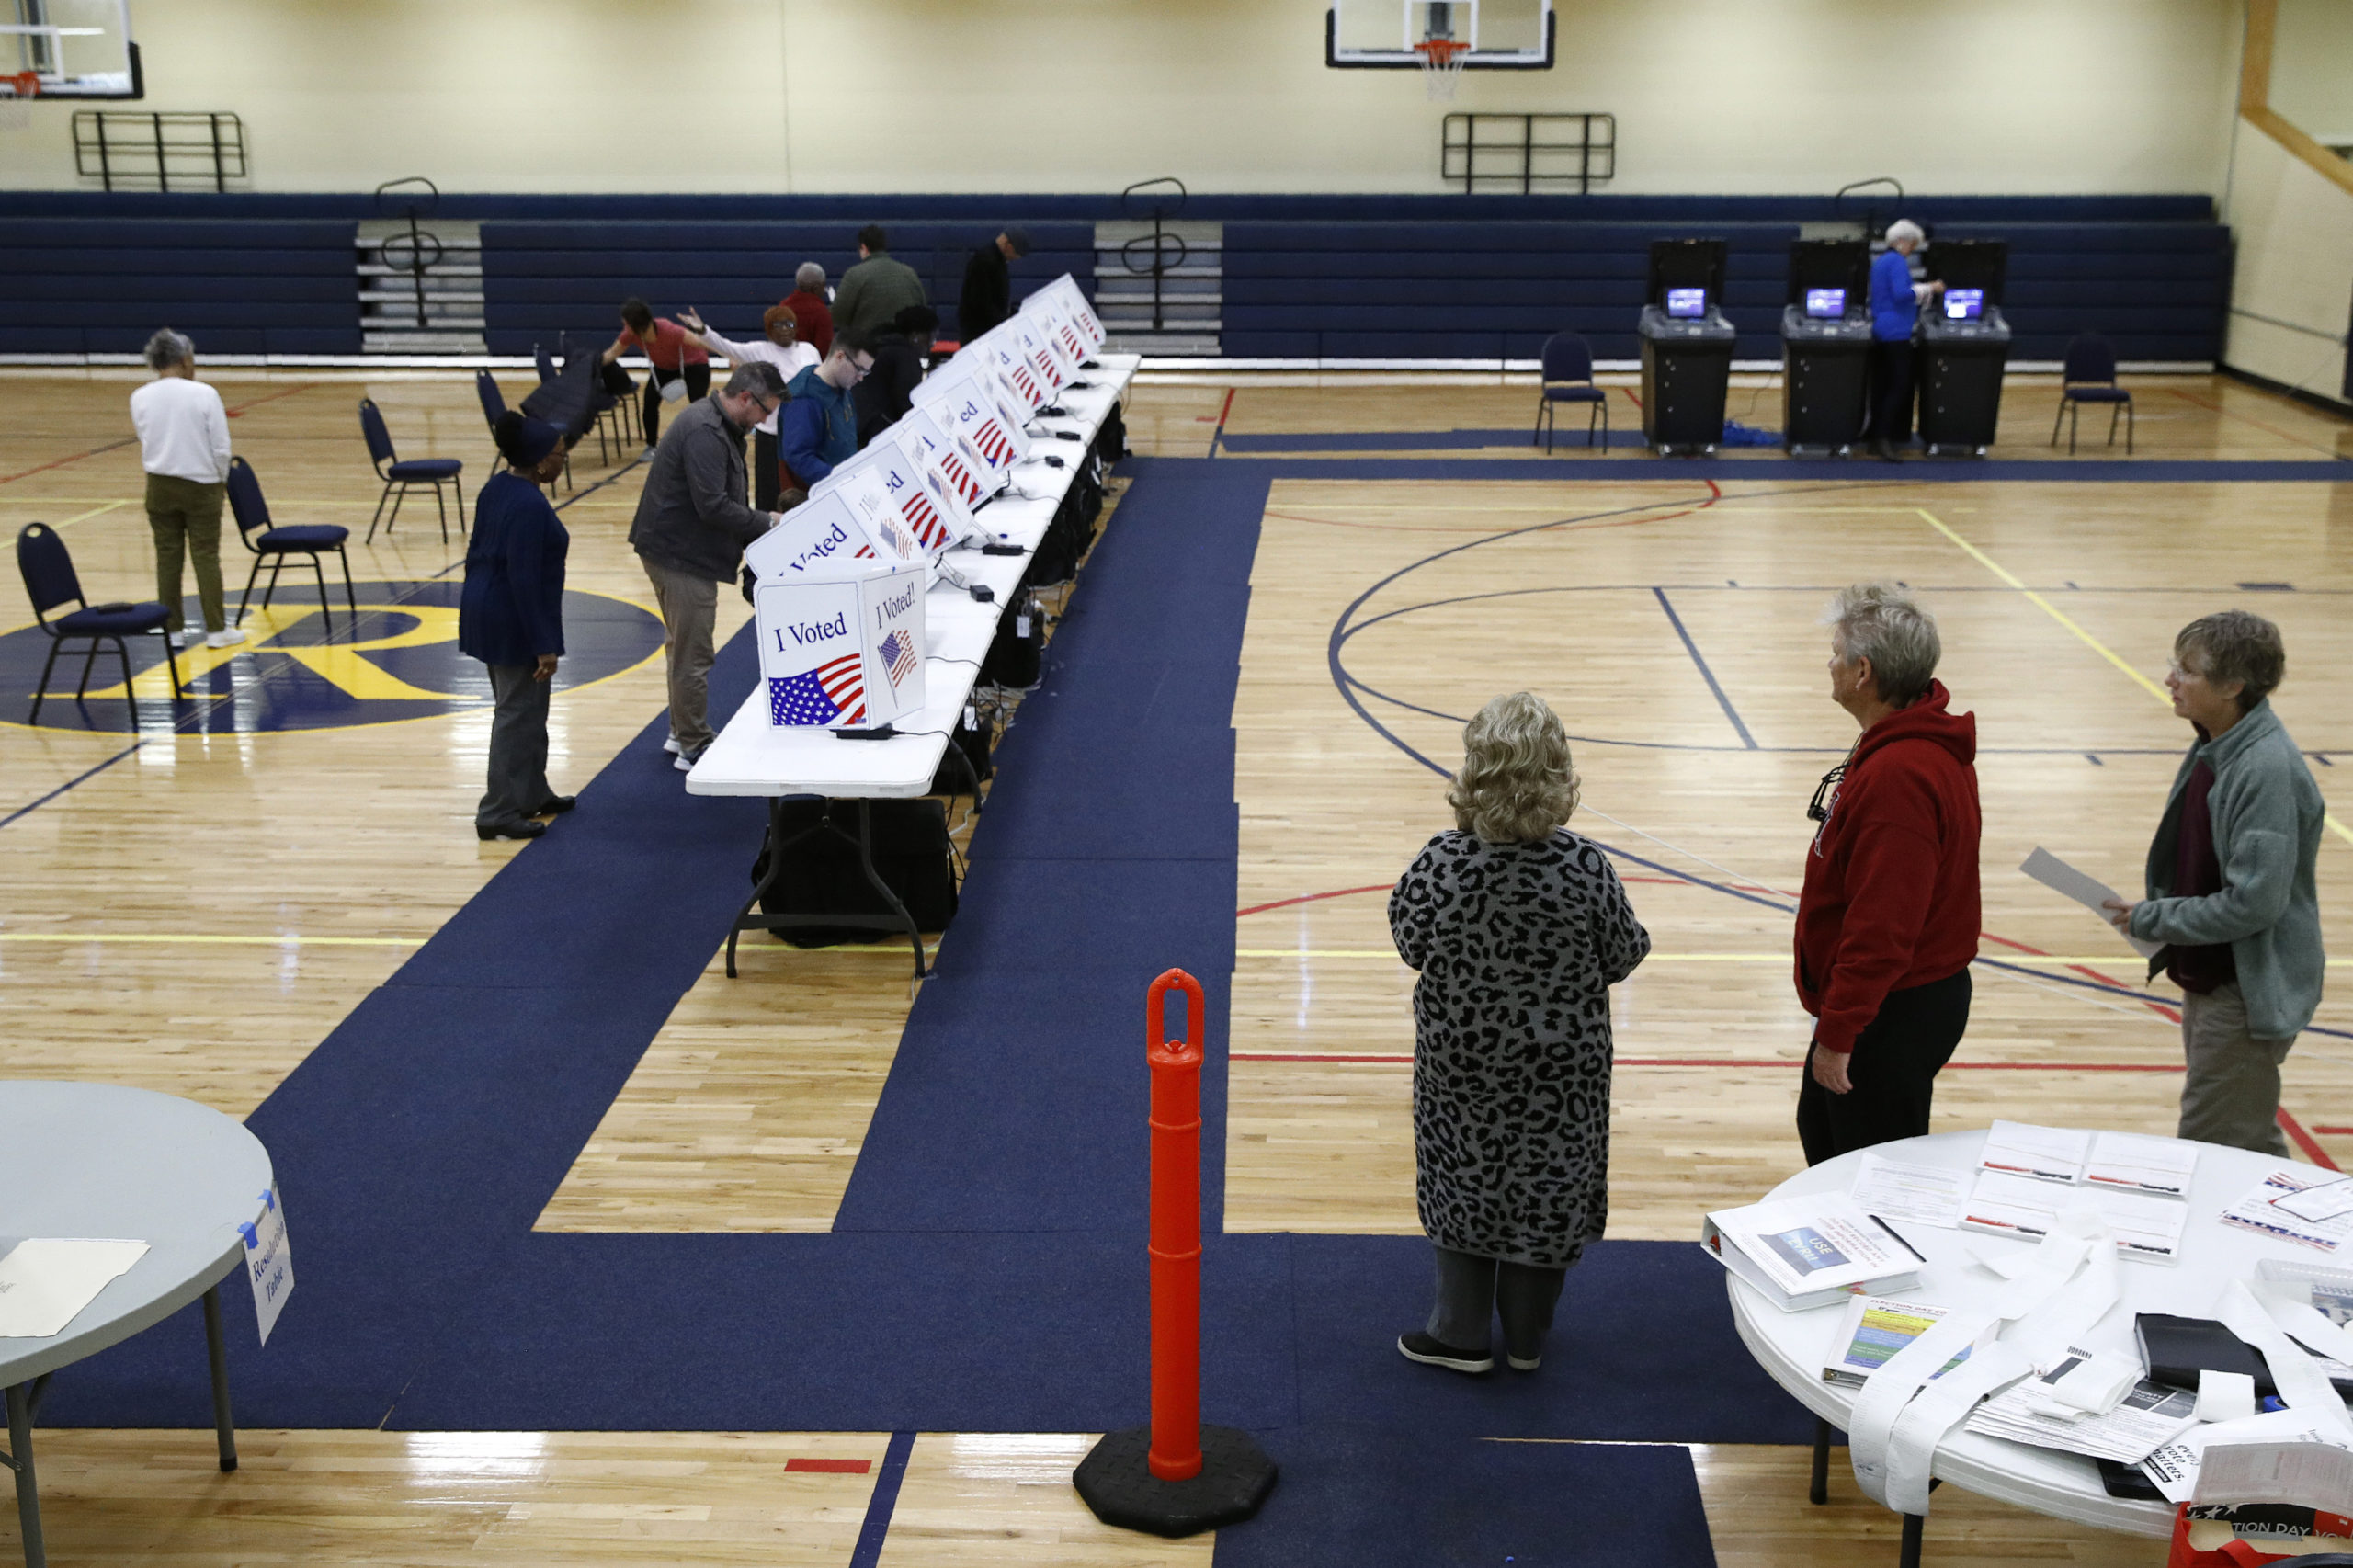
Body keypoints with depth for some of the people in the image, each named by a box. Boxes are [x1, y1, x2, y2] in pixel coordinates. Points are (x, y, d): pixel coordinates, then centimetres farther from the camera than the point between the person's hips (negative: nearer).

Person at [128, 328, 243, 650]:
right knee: (206, 557, 3)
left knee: (168, 558, 9)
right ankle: (216, 630, 6)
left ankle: (174, 630, 14)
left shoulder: (140, 398, -4)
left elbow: (145, 442, 3)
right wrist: (222, 479, 6)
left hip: (160, 486, 3)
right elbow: (221, 447, -9)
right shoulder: (204, 394, -13)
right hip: (201, 484, -3)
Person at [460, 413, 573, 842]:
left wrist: (478, 609, 25)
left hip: (485, 611, 10)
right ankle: (498, 813, 3)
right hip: (515, 623, -10)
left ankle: (531, 793, 34)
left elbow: (477, 550, 15)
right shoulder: (529, 506, -23)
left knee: (525, 708, 21)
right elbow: (524, 580, -25)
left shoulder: (498, 487, 6)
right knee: (519, 714, -1)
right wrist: (543, 645, -22)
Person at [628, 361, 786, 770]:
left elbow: (721, 499, 16)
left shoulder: (713, 424, 11)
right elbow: (713, 506, -27)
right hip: (681, 554, -11)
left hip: (675, 550, 11)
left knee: (683, 647, 21)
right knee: (693, 656, -2)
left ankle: (682, 733, 34)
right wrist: (766, 522, -17)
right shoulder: (704, 433, -23)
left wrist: (755, 530, 6)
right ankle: (693, 747, 7)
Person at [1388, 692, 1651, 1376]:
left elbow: (1410, 943, -3)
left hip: (1461, 1063, 0)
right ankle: (1526, 1338, 31)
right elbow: (1623, 958, -7)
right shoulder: (1586, 869, -20)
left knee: (1461, 1184, 19)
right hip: (1561, 1067, 0)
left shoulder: (1442, 863, -20)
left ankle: (1461, 1333, 29)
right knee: (1545, 1191, 17)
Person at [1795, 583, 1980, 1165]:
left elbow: (1882, 926, -29)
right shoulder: (1923, 741, 6)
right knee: (1821, 1129, 25)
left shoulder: (1898, 775, -28)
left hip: (1893, 1017, -11)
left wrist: (1837, 1033, -23)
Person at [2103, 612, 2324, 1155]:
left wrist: (2150, 919, -18)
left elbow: (2255, 902, -28)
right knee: (2253, 1147, 22)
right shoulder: (2212, 748, 4)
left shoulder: (2267, 770, -26)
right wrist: (2154, 912, 4)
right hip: (2208, 979, 9)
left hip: (2249, 993, -9)